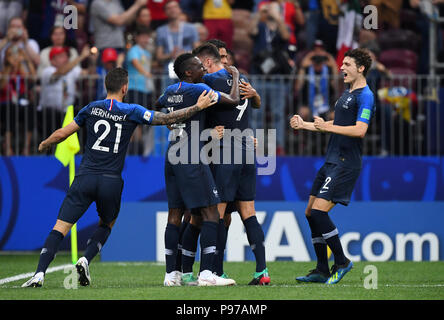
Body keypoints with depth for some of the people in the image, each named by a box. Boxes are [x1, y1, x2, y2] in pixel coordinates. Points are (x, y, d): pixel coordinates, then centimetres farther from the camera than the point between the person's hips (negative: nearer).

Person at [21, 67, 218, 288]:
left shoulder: (92, 109, 5)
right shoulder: (131, 112, -1)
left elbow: (61, 134, 9)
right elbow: (167, 119, 0)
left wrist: (44, 145, 29)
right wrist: (198, 106, 7)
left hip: (85, 177, 0)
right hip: (111, 182, 0)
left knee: (61, 227, -3)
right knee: (106, 225, 25)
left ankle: (39, 274, -16)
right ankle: (85, 261, 2)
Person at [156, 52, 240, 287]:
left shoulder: (171, 91, 13)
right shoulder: (197, 89, -10)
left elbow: (157, 106, 36)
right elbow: (233, 100, -10)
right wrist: (236, 76, 7)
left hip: (172, 159, 8)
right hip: (192, 160, -8)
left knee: (175, 214, 8)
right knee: (210, 213, -6)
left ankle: (171, 273, 6)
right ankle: (206, 273, -14)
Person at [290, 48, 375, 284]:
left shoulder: (365, 96, -11)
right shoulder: (347, 93, 19)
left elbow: (360, 130, -22)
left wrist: (328, 127, -22)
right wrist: (305, 125, 23)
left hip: (346, 164, -10)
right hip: (332, 162, 10)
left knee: (319, 211, -17)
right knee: (310, 213, 7)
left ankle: (341, 262, -4)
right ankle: (322, 271, 12)